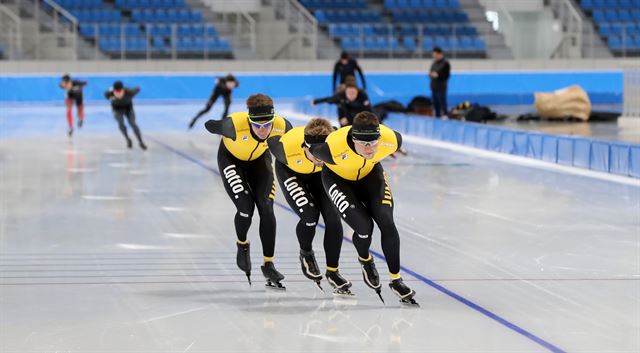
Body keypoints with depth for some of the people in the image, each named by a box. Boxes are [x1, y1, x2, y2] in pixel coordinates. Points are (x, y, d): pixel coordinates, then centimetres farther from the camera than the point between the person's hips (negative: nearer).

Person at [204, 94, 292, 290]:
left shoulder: (281, 126, -31)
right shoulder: (235, 125, -41)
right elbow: (209, 125, -21)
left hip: (259, 159, 3)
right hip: (231, 159, -3)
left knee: (266, 209, -10)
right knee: (246, 207, -17)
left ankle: (268, 264, 0)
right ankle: (242, 245, 16)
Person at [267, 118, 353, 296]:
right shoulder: (287, 147, -42)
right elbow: (270, 140, -18)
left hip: (321, 174, 2)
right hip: (290, 171, -2)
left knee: (333, 218, -11)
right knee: (310, 216, -19)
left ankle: (332, 271, 9)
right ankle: (306, 254, 14)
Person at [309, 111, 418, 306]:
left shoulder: (391, 140, -32)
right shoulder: (334, 149, -41)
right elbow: (313, 149, -18)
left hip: (370, 173, 3)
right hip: (337, 178, -3)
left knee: (387, 223, -10)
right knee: (364, 227, -17)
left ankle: (396, 280, 7)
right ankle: (365, 261, 20)